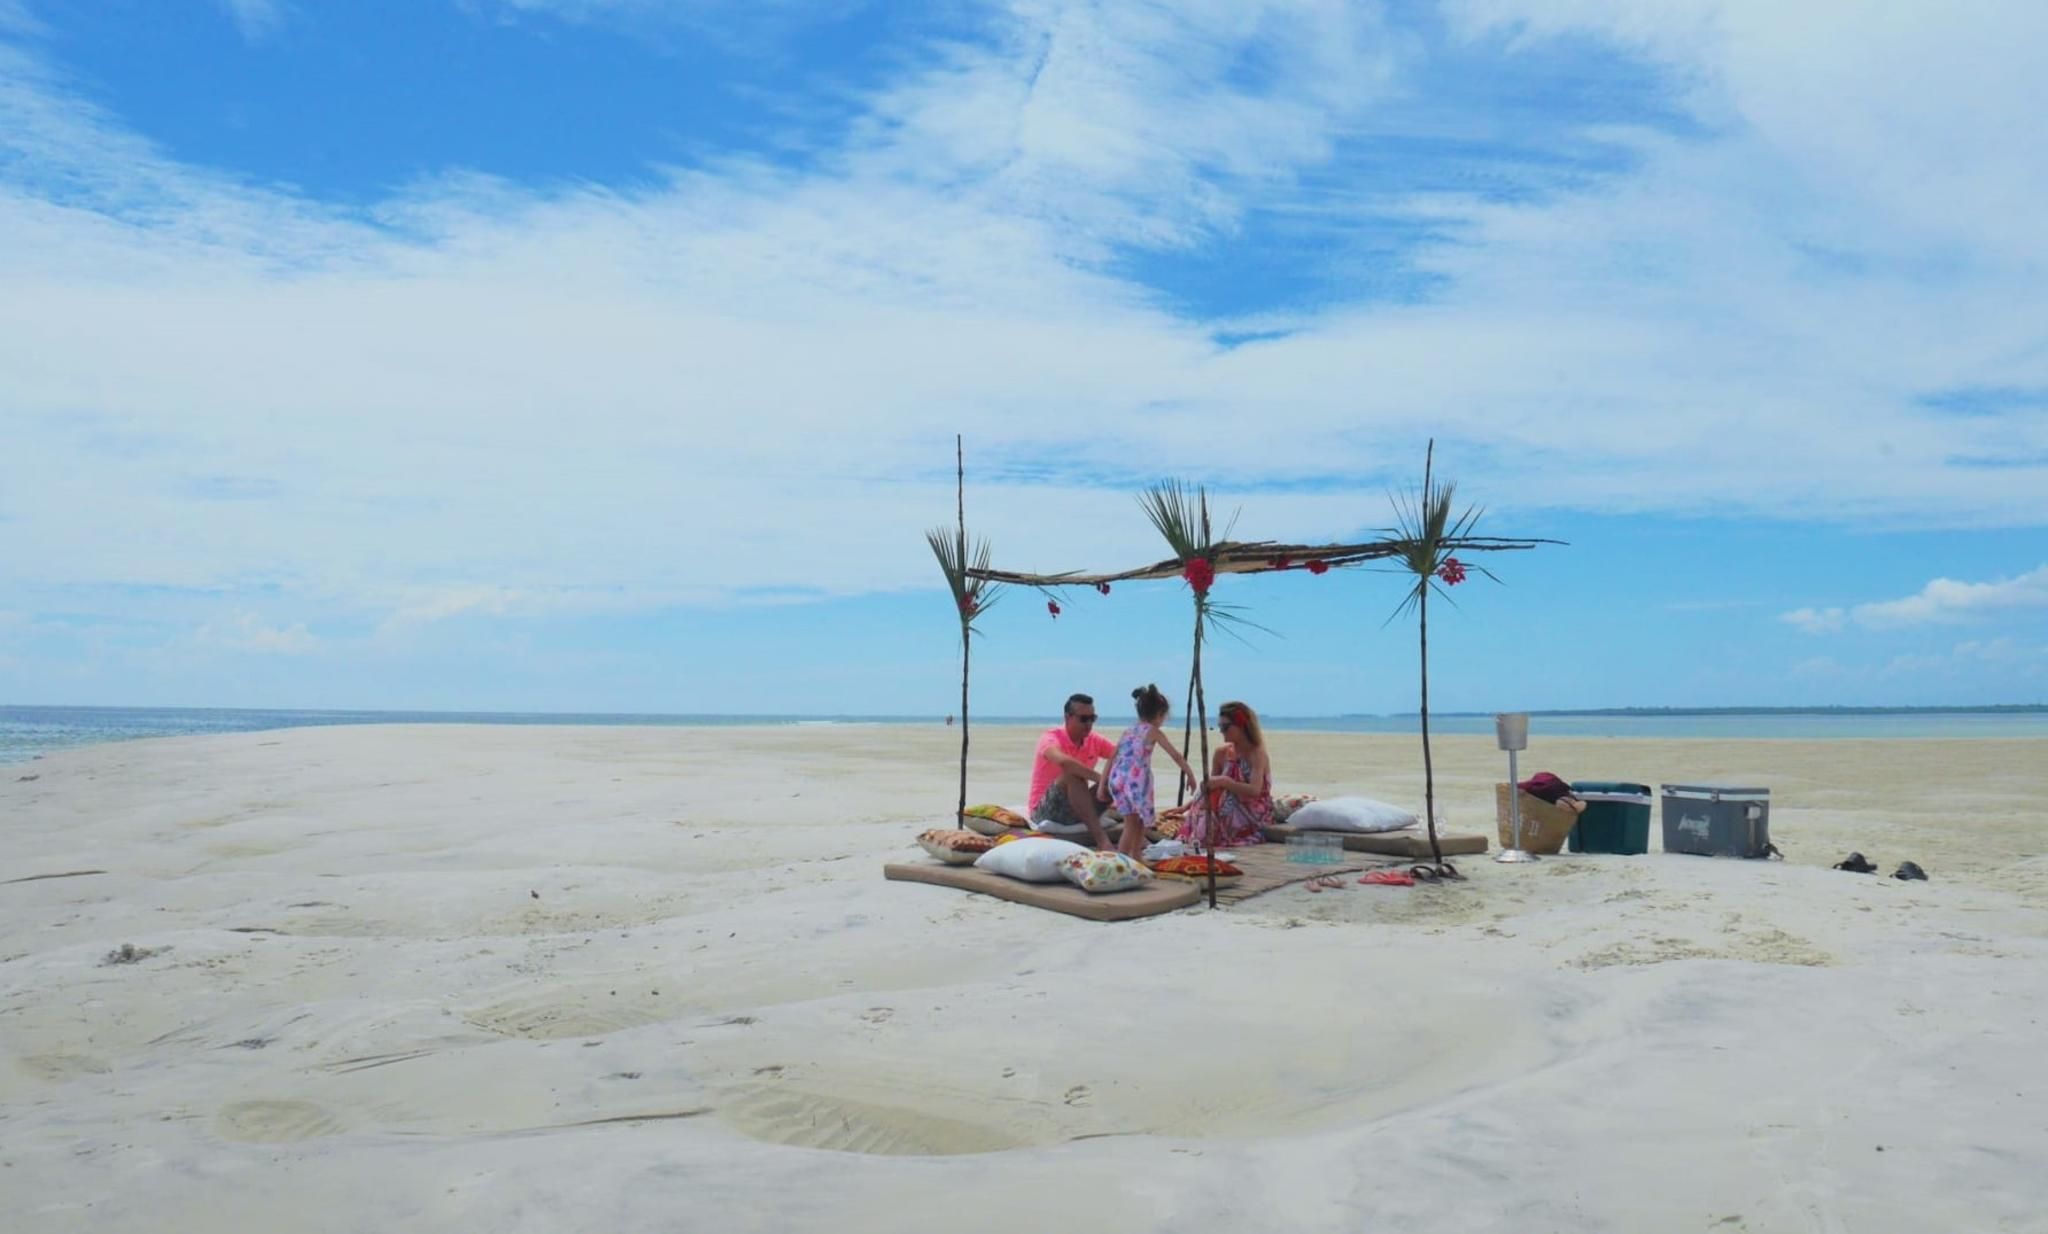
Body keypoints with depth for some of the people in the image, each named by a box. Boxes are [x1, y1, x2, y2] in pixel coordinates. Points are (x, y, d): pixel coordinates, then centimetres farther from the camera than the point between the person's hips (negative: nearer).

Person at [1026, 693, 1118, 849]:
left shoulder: (1094, 740, 2)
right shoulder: (1051, 738, -17)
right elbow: (1063, 761, -40)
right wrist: (1099, 777, -41)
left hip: (1077, 815, 6)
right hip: (1045, 814, -6)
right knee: (1073, 775, -33)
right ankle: (1100, 838, -40)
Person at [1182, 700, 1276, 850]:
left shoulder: (1257, 753, -11)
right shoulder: (1222, 753, 6)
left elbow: (1255, 790, -24)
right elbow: (1212, 787, 10)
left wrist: (1224, 782, -32)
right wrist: (1185, 807, -2)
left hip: (1253, 816, -5)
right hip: (1229, 814, 5)